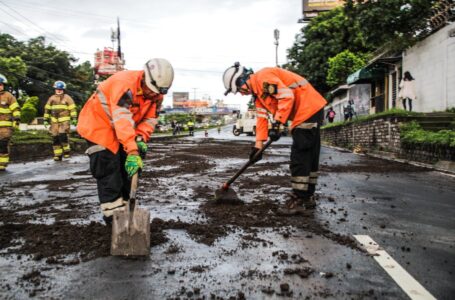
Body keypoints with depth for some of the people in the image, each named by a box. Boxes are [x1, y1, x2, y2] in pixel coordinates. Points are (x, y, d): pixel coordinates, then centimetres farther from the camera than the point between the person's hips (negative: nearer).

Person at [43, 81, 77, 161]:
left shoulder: (67, 98, 2)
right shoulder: (51, 98, 13)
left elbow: (72, 108, -1)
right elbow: (47, 109, 18)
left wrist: (74, 118, -9)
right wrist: (46, 119, 14)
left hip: (64, 121, -4)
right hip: (54, 121, 4)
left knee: (63, 135, -19)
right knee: (55, 138, 2)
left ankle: (66, 150, 0)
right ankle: (58, 154, 8)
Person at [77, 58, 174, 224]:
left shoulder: (156, 94, -9)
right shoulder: (125, 83, -35)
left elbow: (150, 119, -6)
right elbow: (123, 120, -44)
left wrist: (141, 138, -26)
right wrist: (132, 151, -51)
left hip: (121, 133, 8)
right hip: (99, 125, -8)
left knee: (127, 170, 10)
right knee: (108, 171, -11)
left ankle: (124, 210, 22)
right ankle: (113, 216, -3)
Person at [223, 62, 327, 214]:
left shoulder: (263, 77, -14)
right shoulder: (258, 92, 17)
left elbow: (287, 96, -24)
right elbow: (261, 118, 16)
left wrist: (276, 124, -25)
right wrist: (258, 144, 10)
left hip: (308, 109, -10)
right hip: (313, 112, 10)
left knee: (299, 157, -8)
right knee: (309, 157, 13)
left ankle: (298, 200, -1)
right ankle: (308, 197, 22)